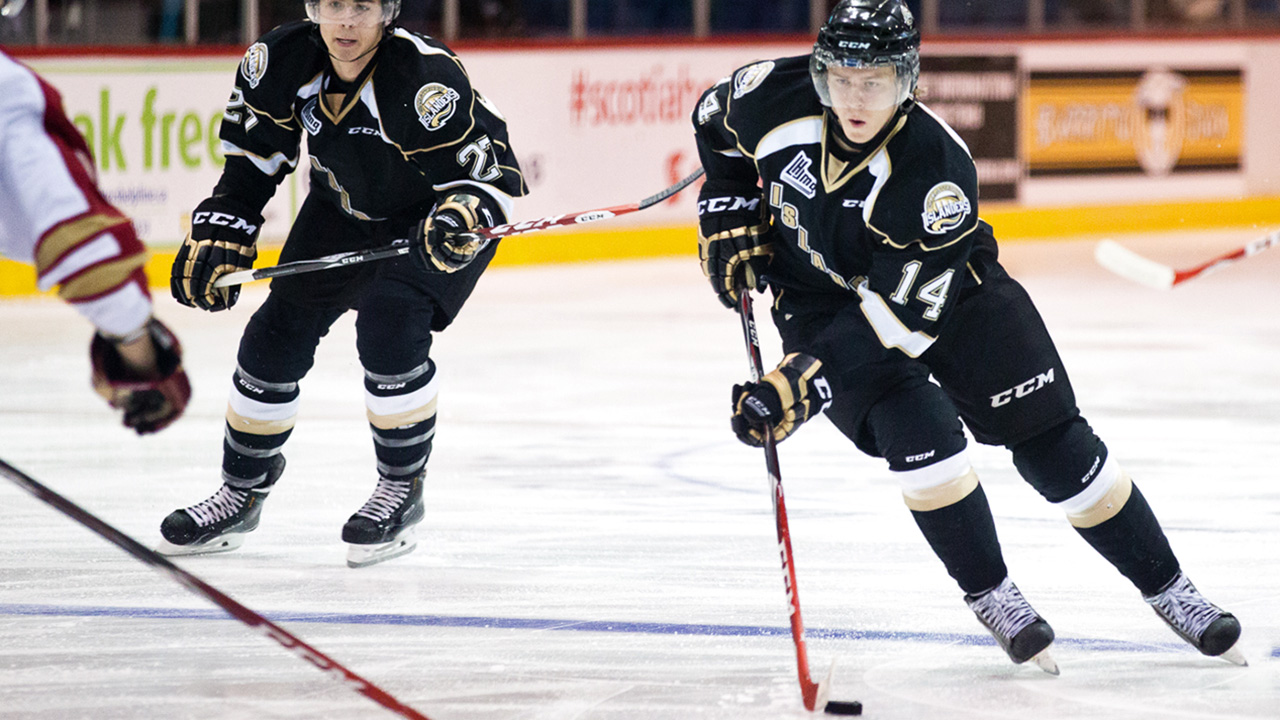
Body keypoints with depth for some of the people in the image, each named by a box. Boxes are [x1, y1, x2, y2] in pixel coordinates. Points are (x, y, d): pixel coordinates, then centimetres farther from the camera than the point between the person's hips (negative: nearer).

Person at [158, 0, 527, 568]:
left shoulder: (424, 78, -35)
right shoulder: (285, 60, -19)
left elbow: (492, 167, -31)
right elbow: (253, 148, -1)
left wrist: (466, 215, -51)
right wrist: (222, 227, -7)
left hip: (431, 222, -6)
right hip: (344, 212, 6)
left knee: (388, 330, -25)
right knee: (278, 332, 2)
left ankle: (403, 490, -5)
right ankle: (243, 491, 22)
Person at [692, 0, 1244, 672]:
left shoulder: (937, 169, -34)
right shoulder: (775, 96, -24)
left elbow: (901, 319, -35)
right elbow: (715, 120, 2)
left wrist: (804, 384, -41)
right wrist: (730, 223, -5)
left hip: (942, 288, -1)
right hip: (823, 298, 1)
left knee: (1052, 440, -4)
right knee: (918, 430, -23)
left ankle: (1166, 588, 12)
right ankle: (991, 597, -4)